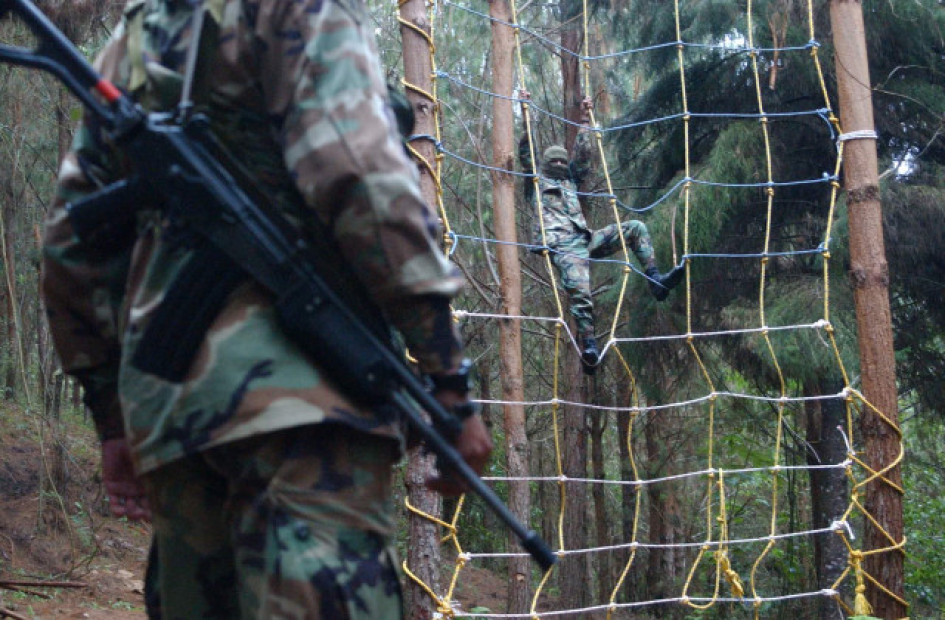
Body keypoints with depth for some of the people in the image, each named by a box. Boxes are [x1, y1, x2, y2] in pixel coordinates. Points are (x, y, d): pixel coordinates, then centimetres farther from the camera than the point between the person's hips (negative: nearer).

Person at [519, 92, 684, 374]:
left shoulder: (571, 182, 34)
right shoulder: (537, 182, 21)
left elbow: (583, 155, 35)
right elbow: (526, 151, 12)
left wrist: (585, 120, 35)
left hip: (586, 240, 6)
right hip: (562, 245, -6)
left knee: (636, 228, -5)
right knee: (579, 294, -30)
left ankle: (656, 281, -14)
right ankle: (588, 347, -36)